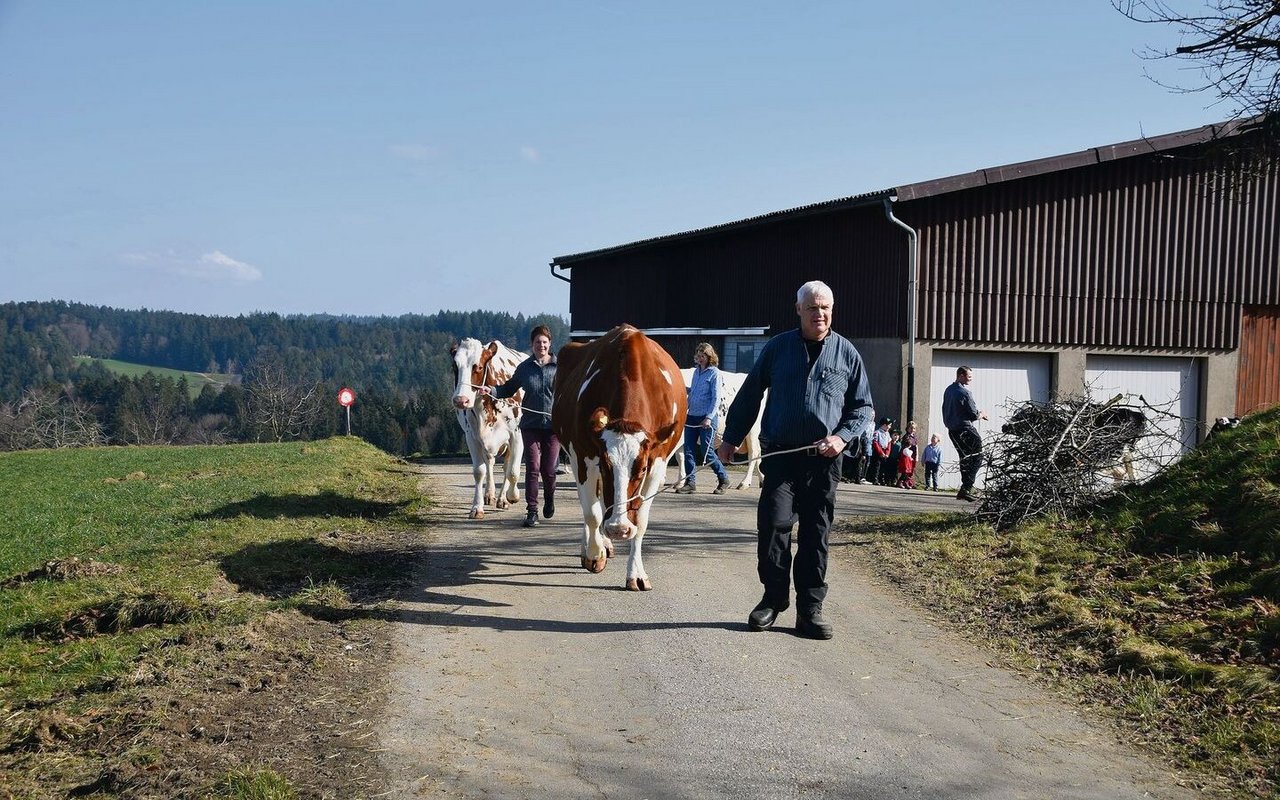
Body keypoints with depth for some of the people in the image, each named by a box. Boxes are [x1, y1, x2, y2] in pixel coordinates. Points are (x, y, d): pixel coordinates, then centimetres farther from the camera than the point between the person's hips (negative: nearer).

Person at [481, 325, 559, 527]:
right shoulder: (525, 367, 5)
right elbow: (509, 389, 14)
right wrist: (491, 390, -2)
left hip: (553, 426, -1)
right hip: (530, 425, 1)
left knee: (549, 469, 6)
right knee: (532, 467, -3)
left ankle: (549, 498, 37)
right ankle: (532, 511, 3)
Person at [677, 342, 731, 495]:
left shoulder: (714, 373, -6)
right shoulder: (696, 371, 15)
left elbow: (716, 398, -10)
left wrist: (709, 417, -17)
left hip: (706, 417, -7)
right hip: (691, 416, 7)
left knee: (706, 451, -3)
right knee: (689, 450, 2)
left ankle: (724, 479, 15)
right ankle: (691, 482, 8)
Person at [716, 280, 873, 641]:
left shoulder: (847, 353, 7)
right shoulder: (777, 347, 6)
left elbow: (862, 406, 12)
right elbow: (749, 394, 12)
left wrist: (842, 436, -5)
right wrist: (732, 437, 11)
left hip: (823, 459, 1)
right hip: (779, 453, 0)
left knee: (816, 533, 3)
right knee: (773, 523, -8)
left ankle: (810, 608, 11)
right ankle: (774, 597, 10)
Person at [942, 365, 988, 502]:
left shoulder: (948, 390, 12)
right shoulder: (964, 392, -16)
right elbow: (974, 415, -15)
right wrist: (982, 414, 8)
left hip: (952, 429, 9)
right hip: (965, 429, -9)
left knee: (964, 459, 15)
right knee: (976, 458, -3)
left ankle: (965, 489, 15)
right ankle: (966, 489, -11)